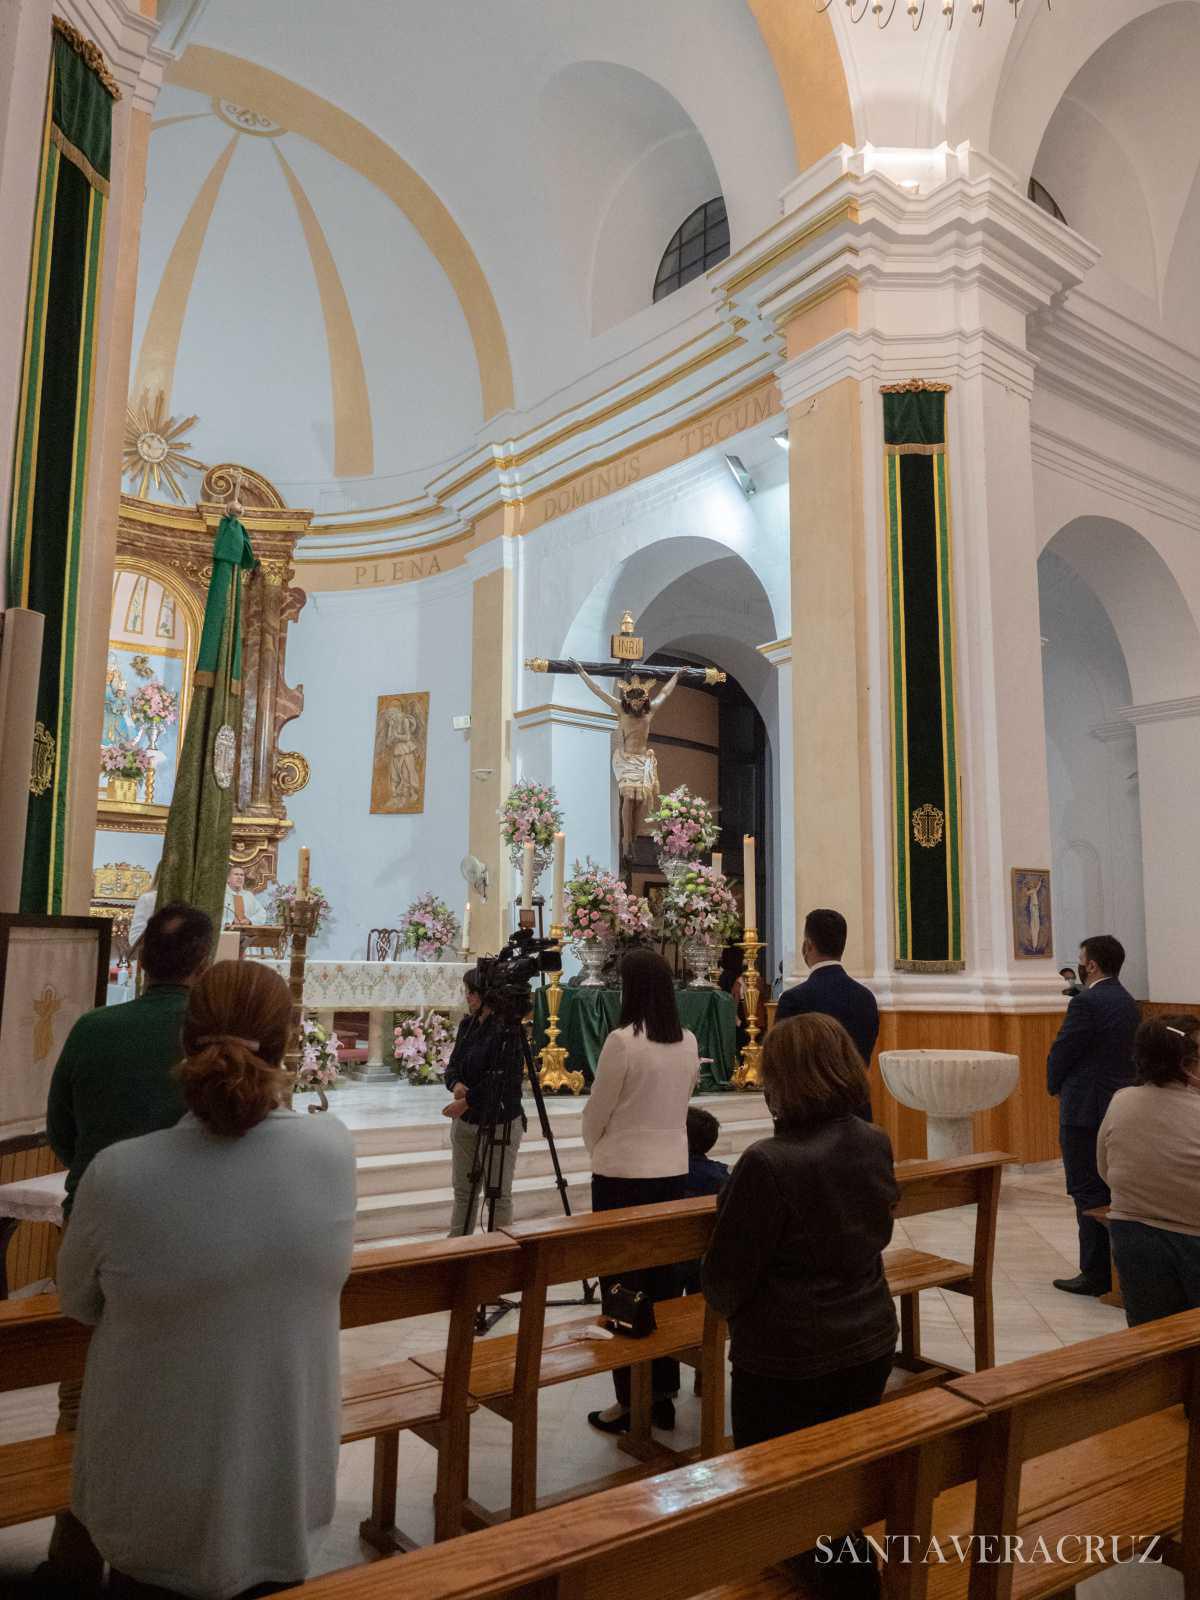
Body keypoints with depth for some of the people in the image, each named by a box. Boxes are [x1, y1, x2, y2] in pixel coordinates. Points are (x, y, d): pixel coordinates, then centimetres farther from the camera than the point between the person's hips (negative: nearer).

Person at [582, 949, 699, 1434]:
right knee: (664, 1282, 14)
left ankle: (631, 1403, 13)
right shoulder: (688, 1044, 3)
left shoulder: (622, 1040, -16)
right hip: (673, 1172, 6)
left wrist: (598, 1153, 14)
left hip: (623, 1176, -6)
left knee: (623, 1287, 5)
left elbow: (595, 1115, -7)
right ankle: (663, 1395, 23)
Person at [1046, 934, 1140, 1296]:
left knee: (1088, 1194, -2)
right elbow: (1127, 1053, 15)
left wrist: (1055, 1086, 6)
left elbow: (1061, 1053, -14)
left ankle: (1095, 1273, 3)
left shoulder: (1086, 1002, -17)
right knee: (1114, 1192, 15)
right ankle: (1117, 1267, 23)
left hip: (1085, 1110, -9)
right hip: (1119, 1106, 9)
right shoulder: (1129, 1002, 10)